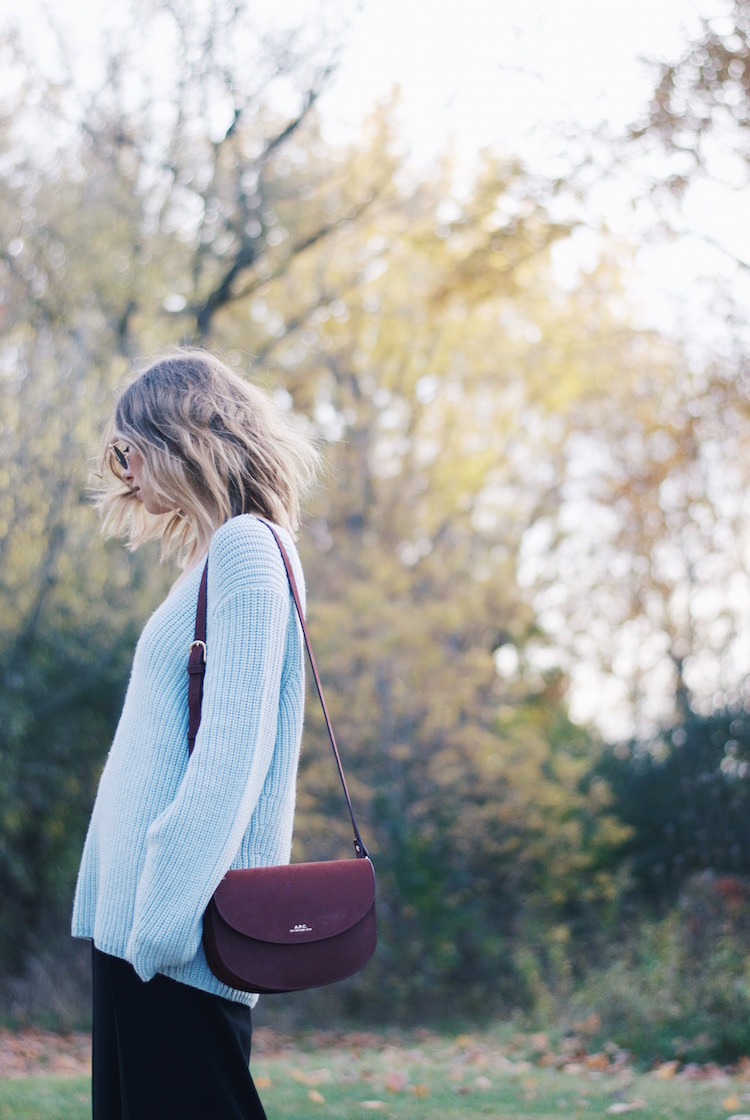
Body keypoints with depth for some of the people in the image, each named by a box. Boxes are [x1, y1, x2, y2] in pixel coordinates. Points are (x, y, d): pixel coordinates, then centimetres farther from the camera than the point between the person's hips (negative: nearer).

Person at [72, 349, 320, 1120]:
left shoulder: (244, 548, -8)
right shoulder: (214, 561, 20)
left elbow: (233, 745, -17)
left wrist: (164, 912, -20)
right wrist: (124, 910, 17)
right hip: (141, 919, 9)